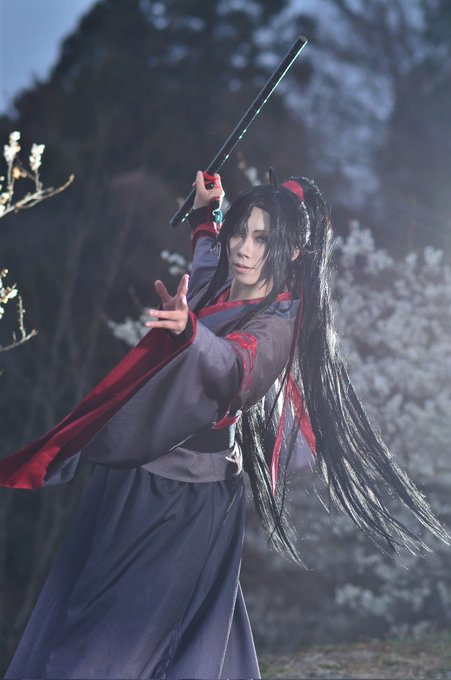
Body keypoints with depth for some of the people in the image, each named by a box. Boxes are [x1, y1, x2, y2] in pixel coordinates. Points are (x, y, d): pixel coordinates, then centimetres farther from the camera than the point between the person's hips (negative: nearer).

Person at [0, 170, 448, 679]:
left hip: (183, 501, -8)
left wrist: (189, 329, -55)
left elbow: (236, 366, -38)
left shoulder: (276, 327, -15)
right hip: (127, 476, 8)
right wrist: (206, 213, 34)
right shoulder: (211, 289, 6)